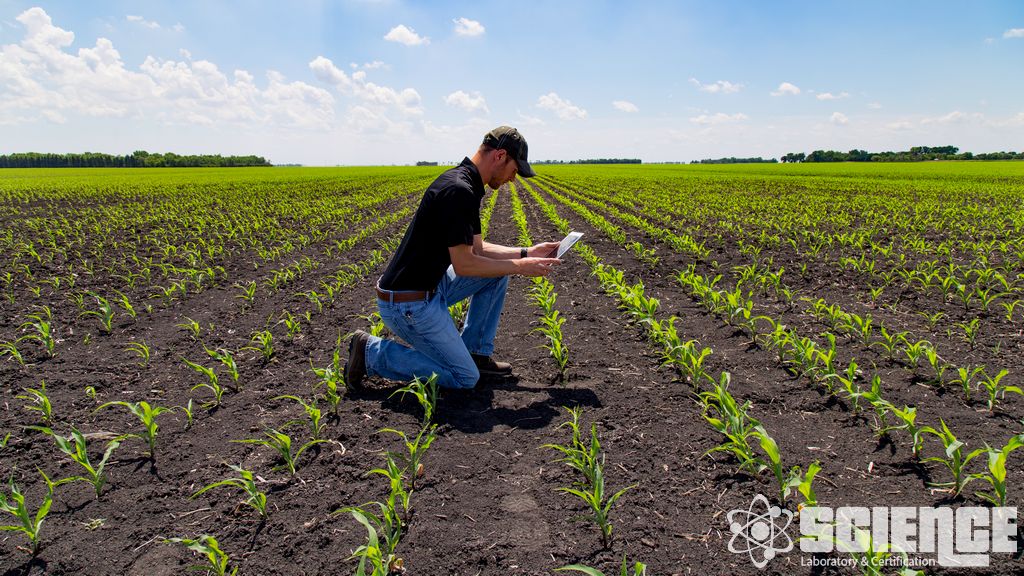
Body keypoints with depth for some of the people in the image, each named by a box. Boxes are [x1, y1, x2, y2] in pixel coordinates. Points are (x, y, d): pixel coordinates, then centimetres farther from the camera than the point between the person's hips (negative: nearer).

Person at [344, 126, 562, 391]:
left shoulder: (464, 185, 9)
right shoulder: (459, 191, -24)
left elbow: (475, 249, 15)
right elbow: (464, 265, -22)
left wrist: (526, 253, 8)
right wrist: (519, 266, -12)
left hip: (430, 286, 10)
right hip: (408, 304, -10)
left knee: (498, 270, 12)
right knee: (466, 378, -3)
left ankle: (475, 352, 18)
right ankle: (372, 351, 1)